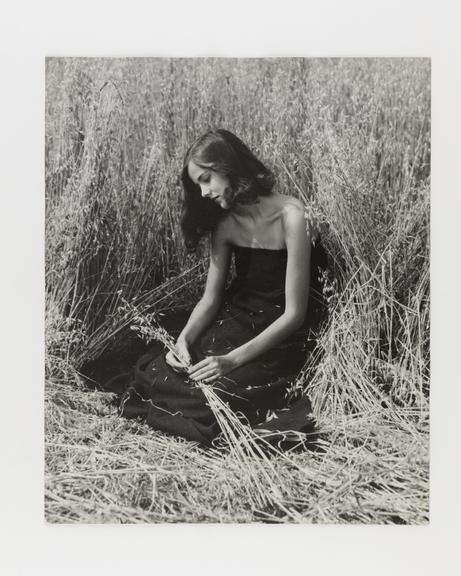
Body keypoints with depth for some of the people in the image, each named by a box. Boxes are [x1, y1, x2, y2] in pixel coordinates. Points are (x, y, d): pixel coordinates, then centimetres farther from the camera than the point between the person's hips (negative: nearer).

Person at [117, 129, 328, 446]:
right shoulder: (226, 223, 2)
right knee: (155, 373, -11)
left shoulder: (291, 216, -18)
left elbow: (294, 313, -19)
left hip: (282, 337, -6)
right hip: (237, 322, 7)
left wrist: (234, 359, -25)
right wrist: (184, 339, -15)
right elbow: (210, 299, 4)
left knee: (209, 394, -25)